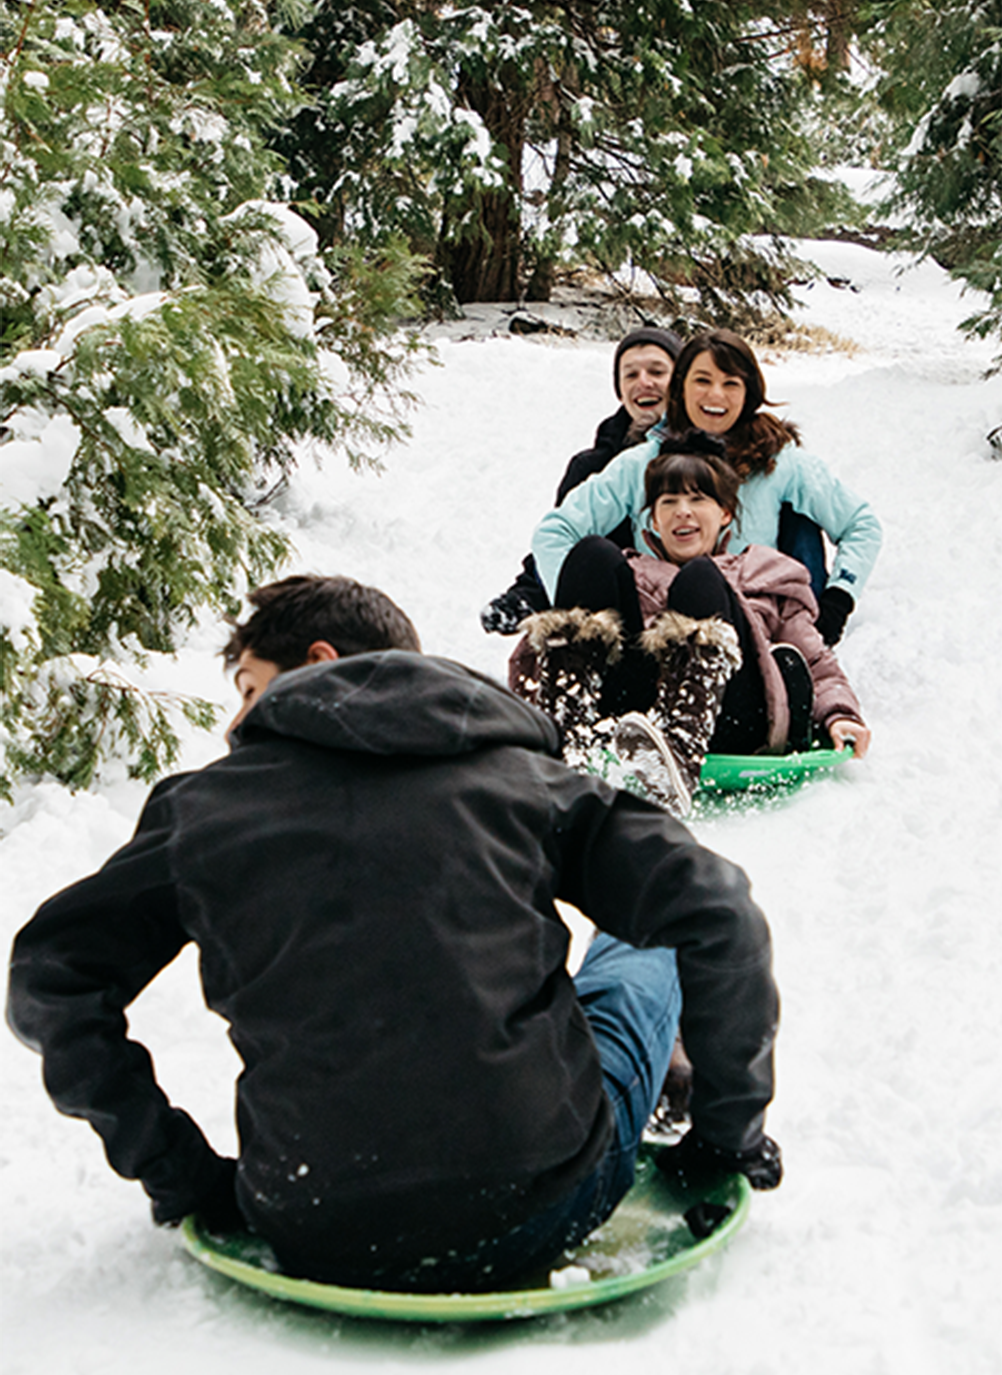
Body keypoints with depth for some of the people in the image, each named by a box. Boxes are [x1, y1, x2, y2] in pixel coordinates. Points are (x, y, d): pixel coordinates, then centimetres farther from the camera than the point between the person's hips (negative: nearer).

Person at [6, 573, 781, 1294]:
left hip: (324, 1246, 2)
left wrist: (180, 1172, 9)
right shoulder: (516, 773, 3)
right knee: (642, 944, 27)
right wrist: (730, 1134, 10)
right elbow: (714, 915, -3)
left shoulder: (203, 807, 5)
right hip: (541, 1214, -1)